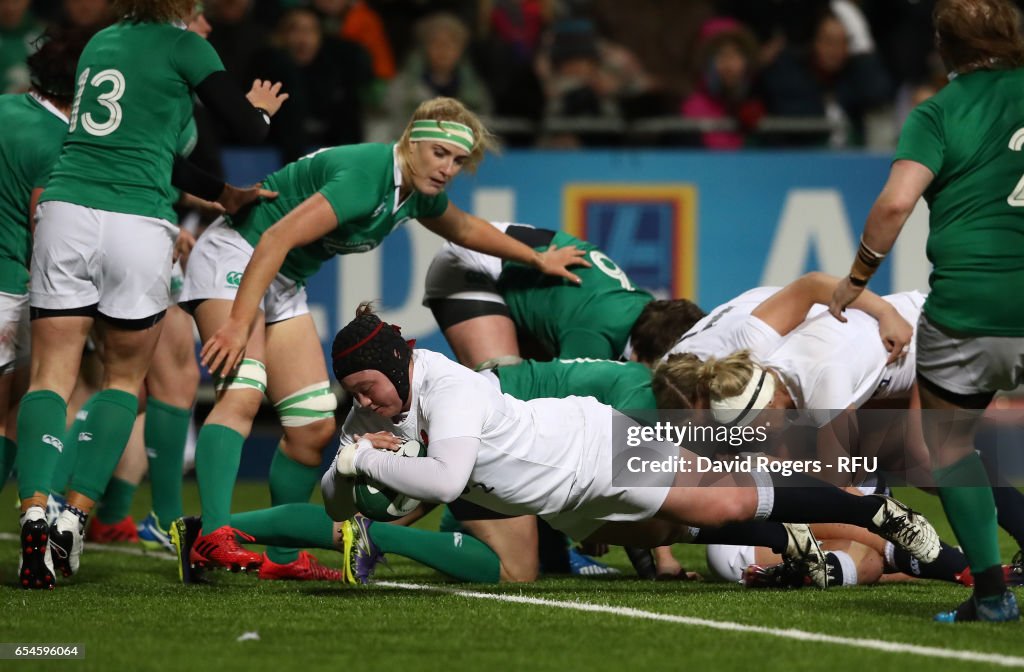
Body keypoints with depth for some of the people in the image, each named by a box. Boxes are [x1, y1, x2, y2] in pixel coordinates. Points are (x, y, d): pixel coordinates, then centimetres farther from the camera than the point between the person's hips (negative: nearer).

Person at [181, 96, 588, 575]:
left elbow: (465, 229, 27)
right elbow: (276, 239, -32)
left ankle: (282, 555, 13)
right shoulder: (366, 176, -27)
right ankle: (213, 537, -42)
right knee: (242, 394, -29)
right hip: (235, 257, -10)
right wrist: (238, 323, -37)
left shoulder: (419, 192, 2)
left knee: (315, 427, 3)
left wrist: (538, 259, 33)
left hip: (284, 283, 10)